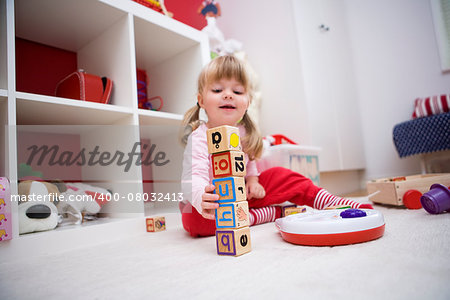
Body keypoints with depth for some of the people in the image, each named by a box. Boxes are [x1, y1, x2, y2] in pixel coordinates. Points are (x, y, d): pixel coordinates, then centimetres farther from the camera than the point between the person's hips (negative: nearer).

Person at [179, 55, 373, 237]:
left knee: (281, 176, -7)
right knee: (194, 218, -38)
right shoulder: (199, 138, -23)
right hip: (211, 203, -5)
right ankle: (275, 213, -28)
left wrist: (252, 179, -5)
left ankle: (336, 205, -3)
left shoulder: (243, 132, -1)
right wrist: (201, 199, -60)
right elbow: (194, 177, -37)